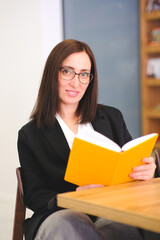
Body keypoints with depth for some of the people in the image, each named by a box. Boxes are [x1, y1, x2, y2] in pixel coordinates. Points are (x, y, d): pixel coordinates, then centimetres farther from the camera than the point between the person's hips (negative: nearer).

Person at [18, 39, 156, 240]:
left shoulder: (112, 118, 19)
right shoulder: (30, 135, 10)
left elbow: (132, 163, 19)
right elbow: (34, 196, 3)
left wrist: (145, 172, -8)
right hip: (61, 214, -1)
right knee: (65, 224, -38)